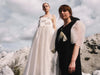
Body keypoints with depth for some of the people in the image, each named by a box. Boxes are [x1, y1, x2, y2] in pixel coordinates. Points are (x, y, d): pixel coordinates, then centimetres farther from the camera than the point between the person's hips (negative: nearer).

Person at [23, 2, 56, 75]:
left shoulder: (52, 16, 15)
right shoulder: (41, 17, 27)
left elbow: (54, 27, 5)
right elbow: (39, 27, 21)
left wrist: (54, 38, -9)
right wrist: (37, 37, 6)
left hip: (49, 34, -4)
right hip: (40, 34, 4)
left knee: (47, 55, -14)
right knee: (37, 55, -8)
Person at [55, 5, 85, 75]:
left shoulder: (77, 23, -1)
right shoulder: (61, 28, 19)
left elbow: (77, 43, -12)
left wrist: (73, 61, -22)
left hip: (71, 57, -6)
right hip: (61, 59, 7)